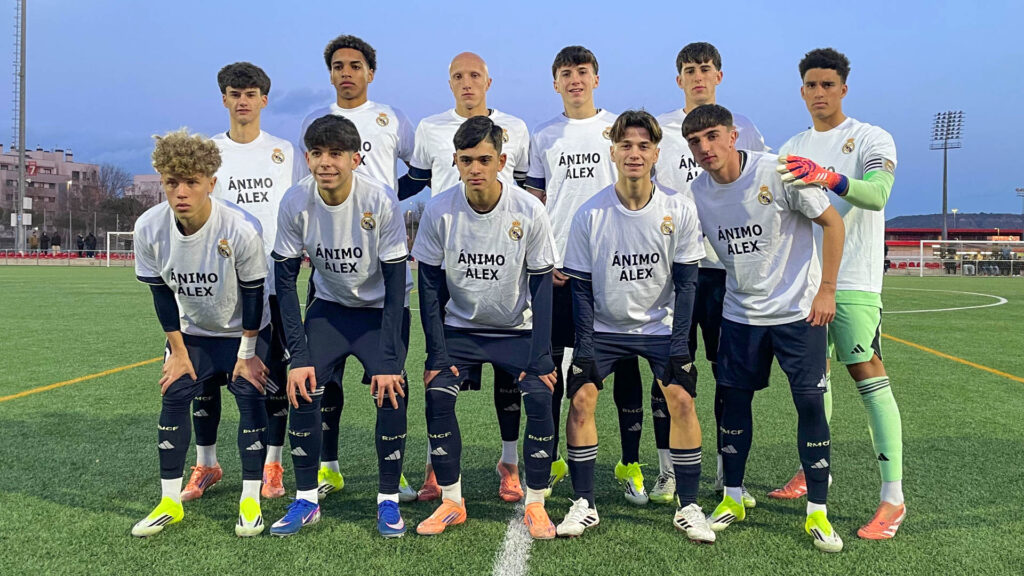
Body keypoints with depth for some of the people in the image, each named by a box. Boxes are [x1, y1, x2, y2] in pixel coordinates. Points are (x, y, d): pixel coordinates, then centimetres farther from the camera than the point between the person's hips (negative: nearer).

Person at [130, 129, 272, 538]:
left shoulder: (242, 229, -31)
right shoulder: (149, 228, -21)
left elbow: (253, 294, -18)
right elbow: (162, 293, -8)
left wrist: (247, 354, -13)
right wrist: (178, 351, -5)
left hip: (245, 330, -3)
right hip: (191, 331, 3)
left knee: (250, 397, -10)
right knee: (173, 397, -2)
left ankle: (250, 500, 3)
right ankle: (170, 502, 10)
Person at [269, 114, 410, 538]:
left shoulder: (381, 201, -25)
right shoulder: (295, 202, -18)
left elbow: (395, 284, -20)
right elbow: (285, 280, -12)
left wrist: (388, 360, -24)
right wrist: (299, 356, -18)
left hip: (380, 309, -2)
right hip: (330, 307, 3)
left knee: (390, 393, -20)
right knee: (303, 390, -14)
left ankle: (388, 500, 0)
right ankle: (306, 500, 4)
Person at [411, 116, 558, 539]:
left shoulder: (529, 211, -16)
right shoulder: (439, 210, -13)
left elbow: (541, 286, -10)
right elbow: (429, 285, -6)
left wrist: (541, 358, -15)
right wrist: (437, 354, -12)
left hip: (518, 328, -1)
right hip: (461, 326, 1)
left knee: (539, 396, -19)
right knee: (437, 394, -18)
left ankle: (535, 504, 0)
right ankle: (451, 502, 0)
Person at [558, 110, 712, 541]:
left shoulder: (679, 210, -9)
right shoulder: (590, 214, -11)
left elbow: (685, 282, -5)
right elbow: (581, 286, -6)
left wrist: (679, 341, -11)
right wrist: (585, 344, -12)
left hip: (661, 325, 0)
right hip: (604, 326, 0)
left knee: (682, 399, -13)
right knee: (581, 398, -11)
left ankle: (688, 507, 3)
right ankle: (584, 505, 3)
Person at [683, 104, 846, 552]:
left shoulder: (777, 173, -15)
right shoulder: (697, 194, -2)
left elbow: (832, 222, -8)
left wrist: (826, 291, -10)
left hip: (798, 309, -4)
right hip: (740, 312, 4)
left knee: (810, 402, -4)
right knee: (733, 398, 6)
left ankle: (817, 512, 8)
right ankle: (733, 498, 22)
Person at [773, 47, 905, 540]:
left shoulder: (872, 139, -3)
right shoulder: (792, 149, 16)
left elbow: (877, 193, -23)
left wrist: (831, 177, -40)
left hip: (852, 281, -6)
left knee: (869, 376, -10)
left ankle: (893, 499, -7)